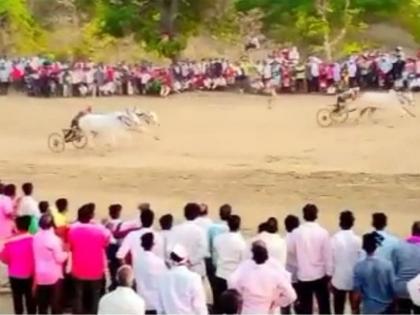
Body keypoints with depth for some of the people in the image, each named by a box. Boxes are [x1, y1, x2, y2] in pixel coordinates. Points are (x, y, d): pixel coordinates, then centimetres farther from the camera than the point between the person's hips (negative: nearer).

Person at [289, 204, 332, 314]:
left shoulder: (296, 232, -10)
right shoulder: (323, 232, -12)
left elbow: (292, 251, 3)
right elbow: (327, 255, -8)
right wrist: (329, 273, 3)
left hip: (303, 275, 0)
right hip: (320, 274, 0)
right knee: (324, 305, 15)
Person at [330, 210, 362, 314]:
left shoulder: (334, 239, -11)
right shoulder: (358, 240, -11)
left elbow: (330, 260, -6)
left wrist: (330, 278, 6)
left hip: (339, 280, 0)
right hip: (355, 280, 1)